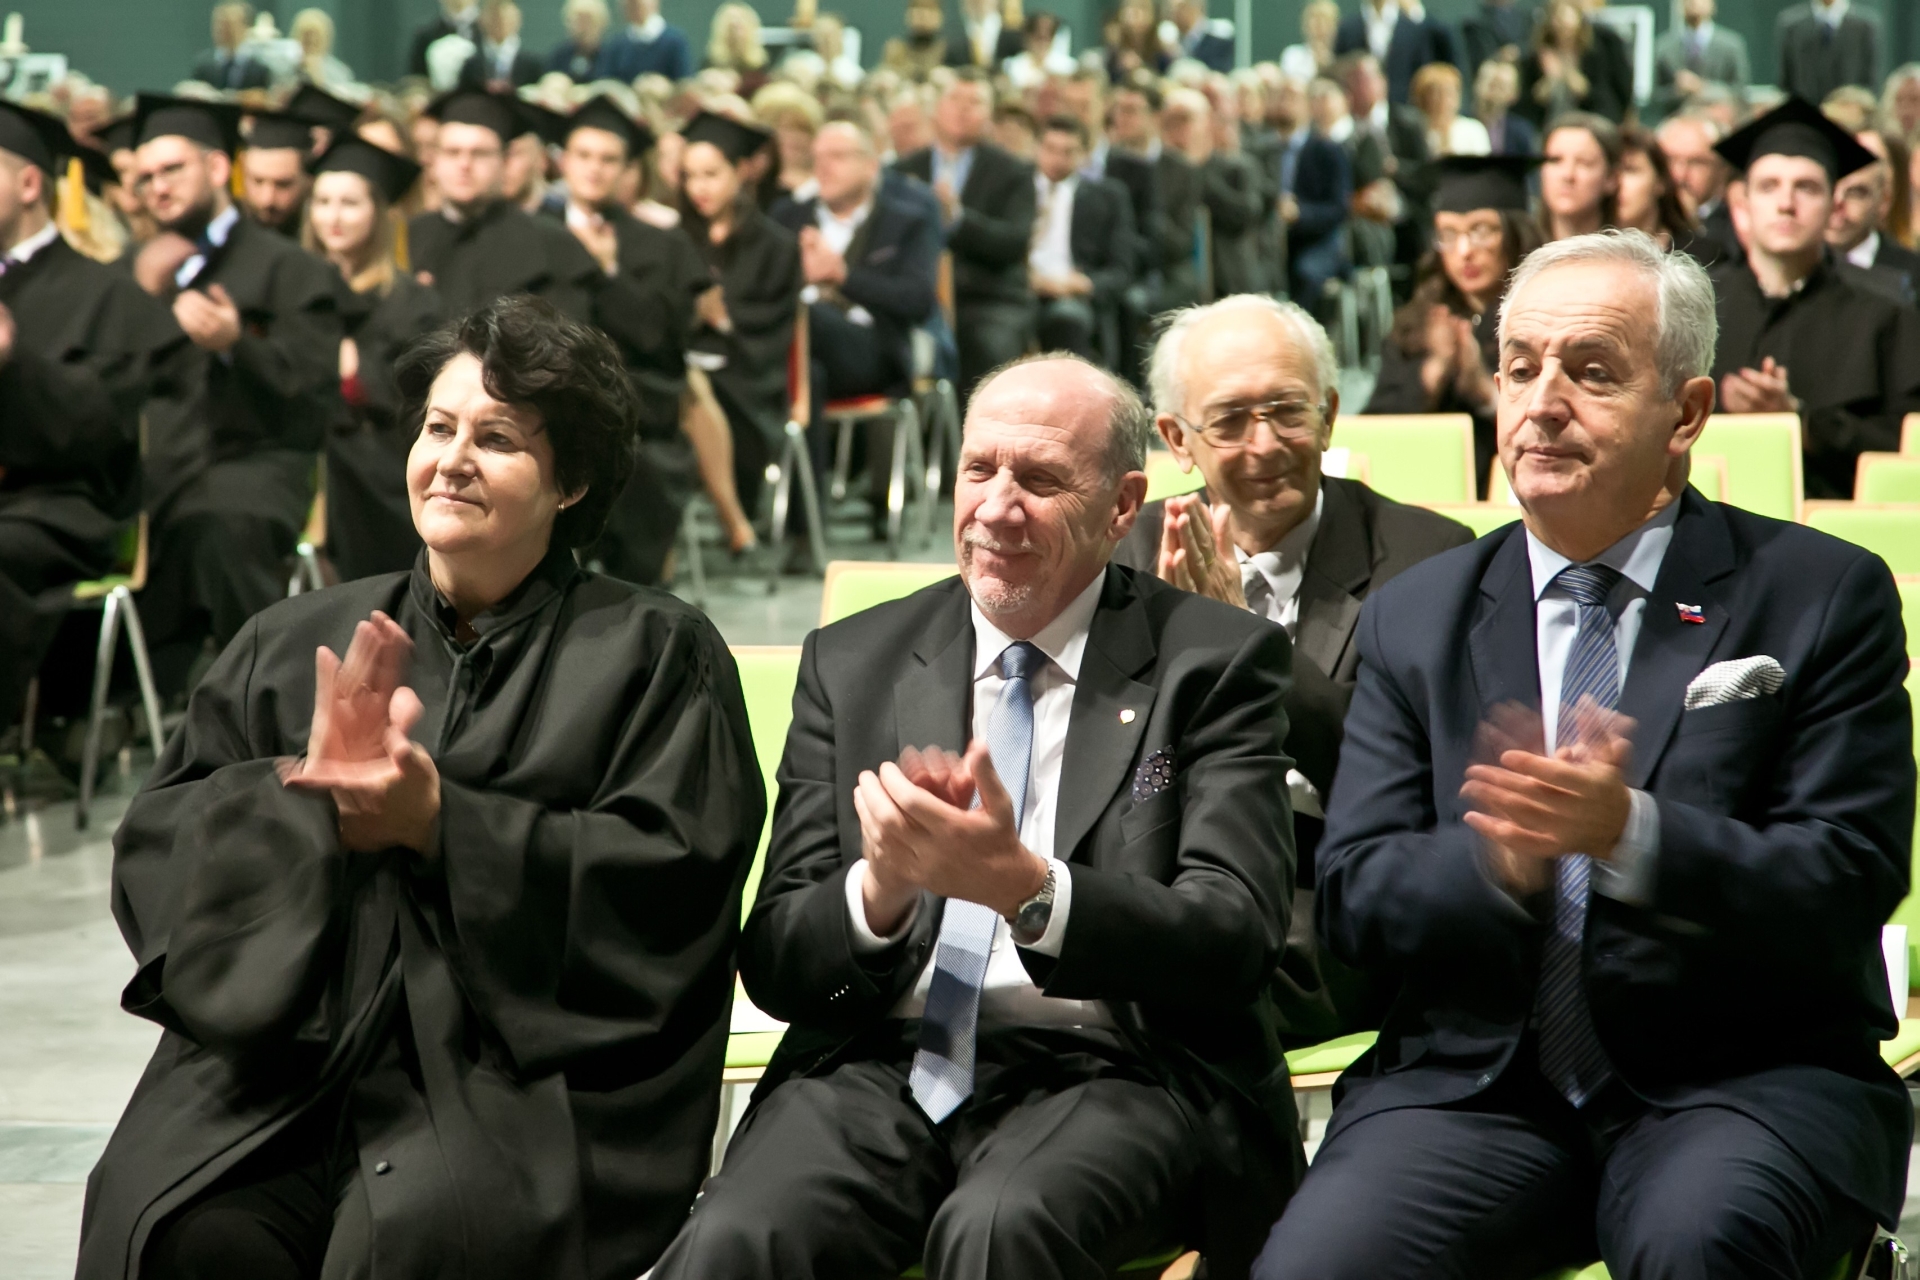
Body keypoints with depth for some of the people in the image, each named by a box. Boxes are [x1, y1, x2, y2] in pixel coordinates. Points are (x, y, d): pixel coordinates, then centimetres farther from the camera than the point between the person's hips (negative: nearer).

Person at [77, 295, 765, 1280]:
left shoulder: (656, 654, 10)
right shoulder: (290, 646, 21)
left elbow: (675, 880, -4)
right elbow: (156, 842, 12)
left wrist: (442, 822, -10)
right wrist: (308, 802, -7)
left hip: (521, 1082, -3)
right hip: (278, 1066, 3)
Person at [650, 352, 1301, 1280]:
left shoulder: (1215, 662, 5)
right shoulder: (850, 663, 14)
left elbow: (1237, 942, -7)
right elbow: (773, 967, 9)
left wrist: (1027, 887, -23)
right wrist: (878, 890, -14)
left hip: (1104, 1073, -2)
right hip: (882, 1066, 2)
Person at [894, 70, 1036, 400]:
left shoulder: (1011, 174, 7)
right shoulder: (903, 171, 16)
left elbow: (1015, 243, -7)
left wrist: (957, 218, -22)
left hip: (989, 302, -1)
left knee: (992, 347, -34)